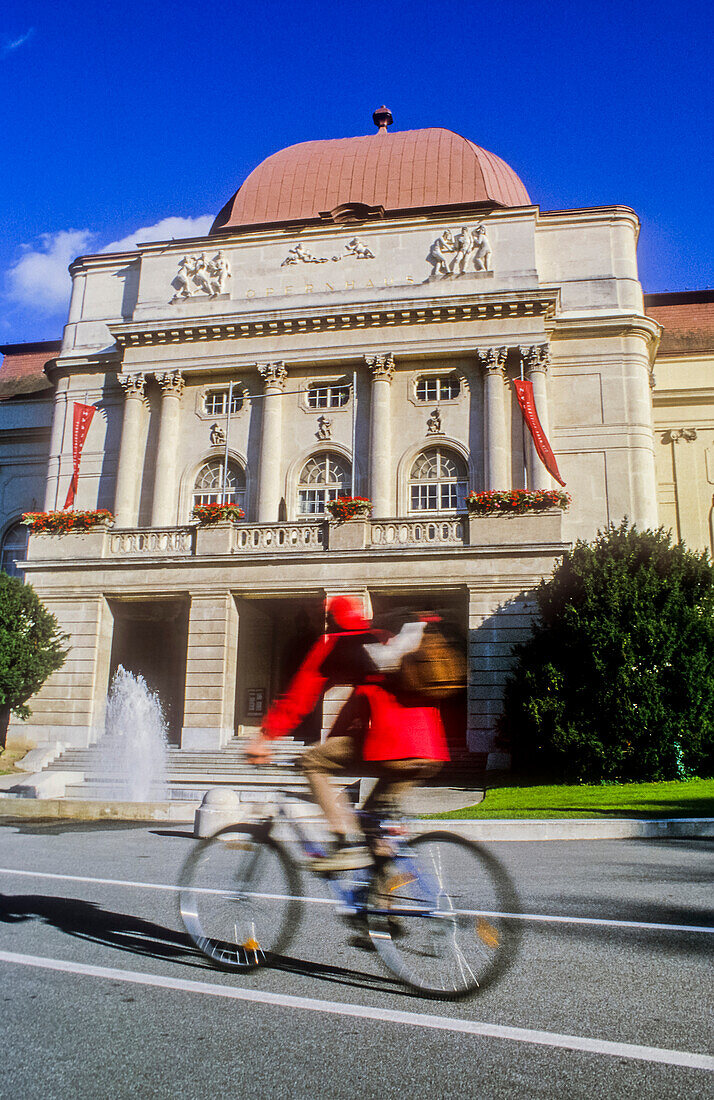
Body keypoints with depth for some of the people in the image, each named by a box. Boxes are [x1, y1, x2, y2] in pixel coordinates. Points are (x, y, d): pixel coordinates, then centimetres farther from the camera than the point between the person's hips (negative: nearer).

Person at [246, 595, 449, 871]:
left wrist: (263, 738, 17)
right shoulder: (388, 639, 31)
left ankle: (349, 844, -2)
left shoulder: (332, 644, 16)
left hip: (388, 749, -7)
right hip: (433, 751, 7)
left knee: (312, 762, 9)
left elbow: (299, 696, 12)